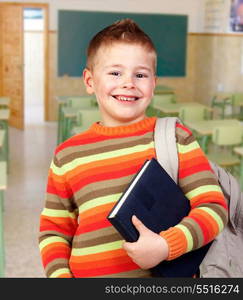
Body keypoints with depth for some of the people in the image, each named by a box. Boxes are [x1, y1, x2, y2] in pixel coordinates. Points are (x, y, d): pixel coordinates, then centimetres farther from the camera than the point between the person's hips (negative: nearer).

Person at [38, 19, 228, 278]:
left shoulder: (177, 138, -3)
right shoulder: (68, 155, 2)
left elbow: (214, 208, -5)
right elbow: (53, 230, 9)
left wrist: (166, 245, -19)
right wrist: (60, 275, -7)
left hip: (170, 275, -1)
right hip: (90, 274, 1)